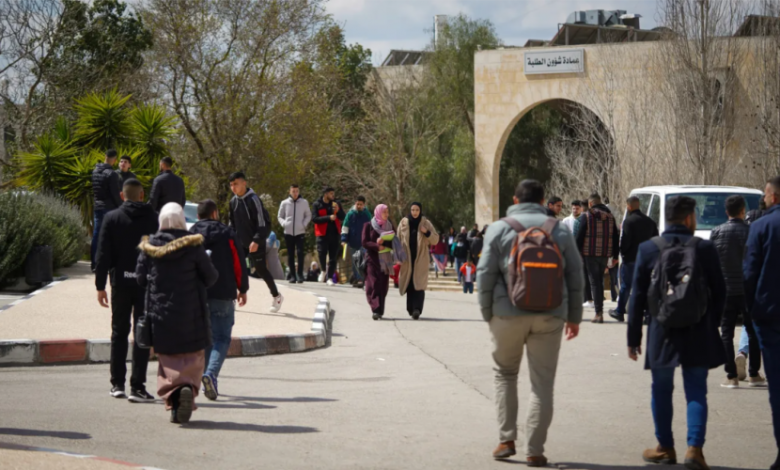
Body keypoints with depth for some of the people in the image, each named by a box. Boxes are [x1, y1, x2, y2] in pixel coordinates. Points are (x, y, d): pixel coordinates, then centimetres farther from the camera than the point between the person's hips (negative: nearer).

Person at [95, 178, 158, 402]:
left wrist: (100, 285, 1)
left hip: (121, 282, 1)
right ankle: (137, 387, -4)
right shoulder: (154, 219, -1)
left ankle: (117, 384, 15)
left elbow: (103, 255, -3)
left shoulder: (112, 218, -1)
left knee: (119, 332, 14)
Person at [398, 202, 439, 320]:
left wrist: (427, 232, -13)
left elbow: (435, 240, 5)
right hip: (407, 258, 2)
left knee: (419, 284, -13)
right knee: (409, 284, 2)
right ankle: (411, 308, 15)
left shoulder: (426, 223, 4)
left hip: (421, 259, -2)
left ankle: (417, 309, -22)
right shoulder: (404, 223, 6)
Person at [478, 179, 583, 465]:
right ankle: (534, 450, 2)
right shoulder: (560, 230, 8)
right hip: (550, 316, 1)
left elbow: (485, 275, -2)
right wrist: (574, 316, 16)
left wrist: (488, 313, 8)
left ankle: (506, 439, 11)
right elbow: (575, 276, 9)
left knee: (505, 374, 18)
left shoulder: (500, 229, 2)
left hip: (509, 313, -1)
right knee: (542, 382, 5)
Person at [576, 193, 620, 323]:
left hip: (591, 253, -4)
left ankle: (599, 313, -9)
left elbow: (580, 237, -6)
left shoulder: (586, 216, -3)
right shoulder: (610, 216, 11)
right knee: (600, 281, 16)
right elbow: (615, 237, 12)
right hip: (605, 254, 4)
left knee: (594, 282, -2)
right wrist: (615, 256, 16)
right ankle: (600, 310, 18)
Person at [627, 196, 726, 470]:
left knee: (662, 390, 14)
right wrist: (712, 325, 17)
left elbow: (637, 296, 0)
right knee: (696, 392, 4)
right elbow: (719, 292, 3)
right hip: (698, 334, 0)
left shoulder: (648, 249, -2)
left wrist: (634, 337, 6)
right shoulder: (705, 249, -3)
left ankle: (665, 448, 21)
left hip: (662, 333, 0)